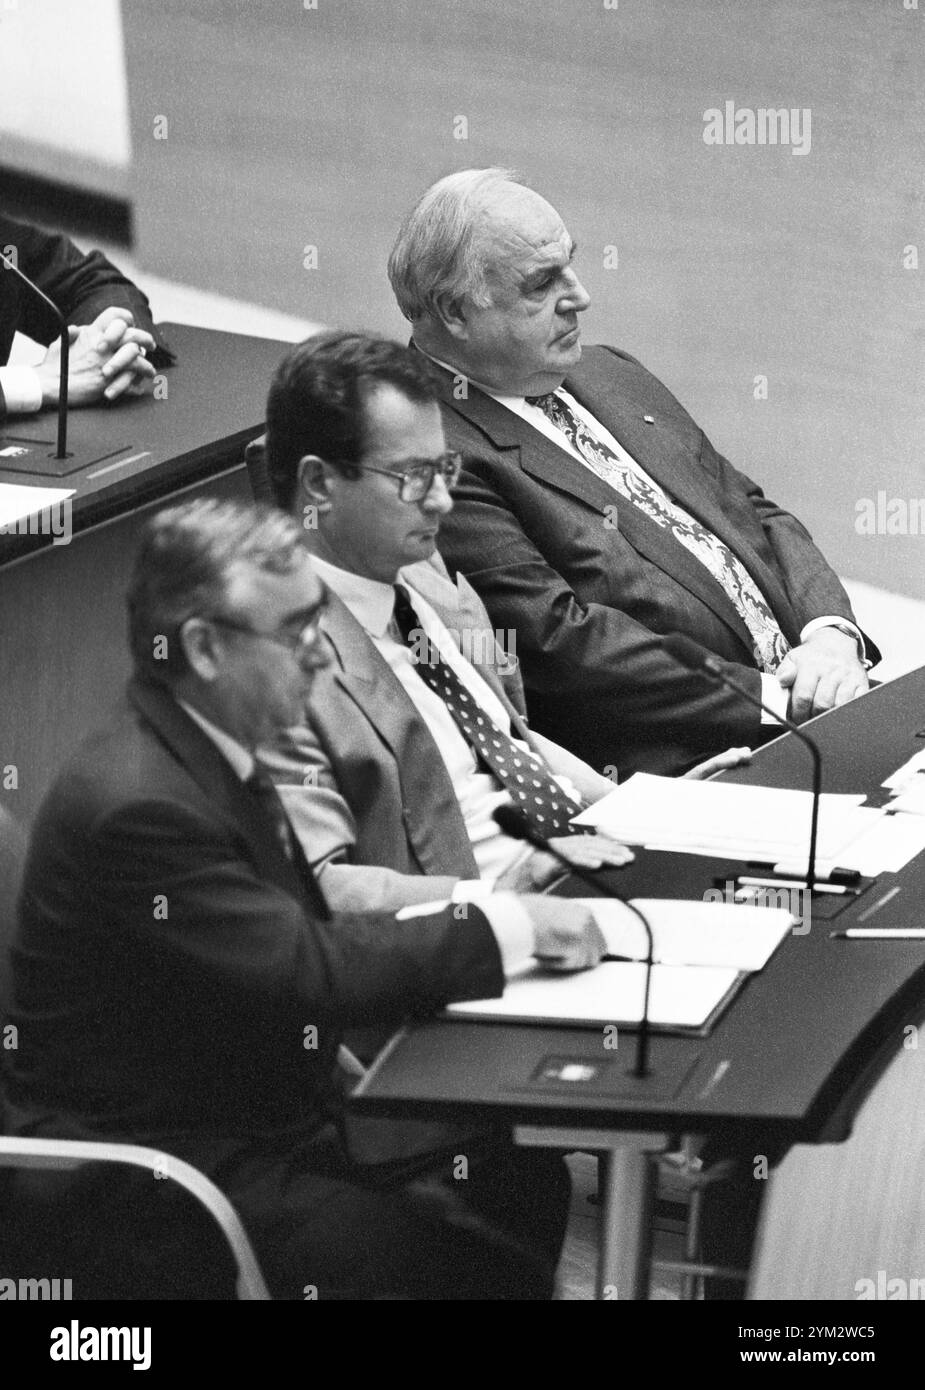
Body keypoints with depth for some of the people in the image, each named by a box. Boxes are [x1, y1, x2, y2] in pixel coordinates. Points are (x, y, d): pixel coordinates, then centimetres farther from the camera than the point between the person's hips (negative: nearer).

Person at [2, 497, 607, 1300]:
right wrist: (508, 928, -19)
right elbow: (308, 971, -27)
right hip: (160, 1168, -9)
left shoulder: (210, 754, 6)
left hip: (269, 1110, 9)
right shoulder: (136, 805, -25)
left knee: (528, 1180, 3)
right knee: (453, 1262, -18)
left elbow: (305, 935, 9)